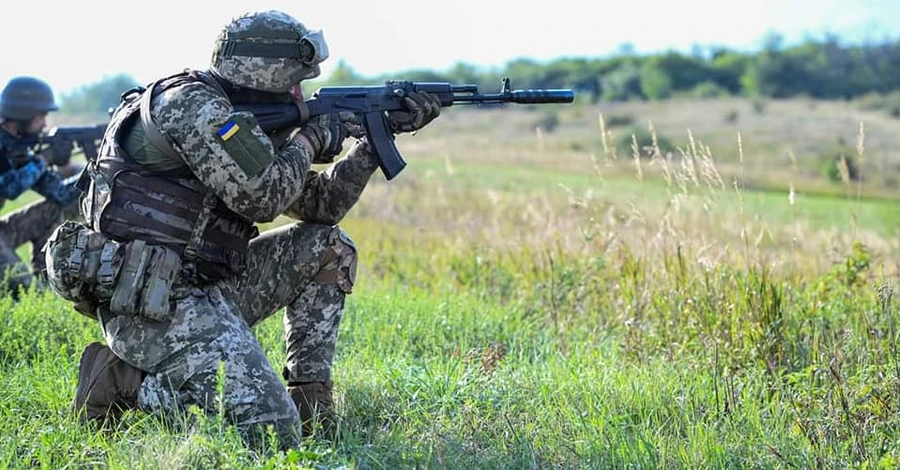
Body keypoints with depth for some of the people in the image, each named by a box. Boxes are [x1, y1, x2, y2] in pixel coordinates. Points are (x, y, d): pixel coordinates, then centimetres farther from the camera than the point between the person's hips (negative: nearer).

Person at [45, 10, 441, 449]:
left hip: (202, 288, 10)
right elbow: (261, 197, -17)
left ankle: (308, 404, 11)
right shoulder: (188, 102, -12)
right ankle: (123, 382, -6)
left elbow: (319, 205, 20)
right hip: (149, 304, -10)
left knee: (328, 247, 13)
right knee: (272, 432, -19)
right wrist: (309, 139, 0)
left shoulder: (245, 120, 17)